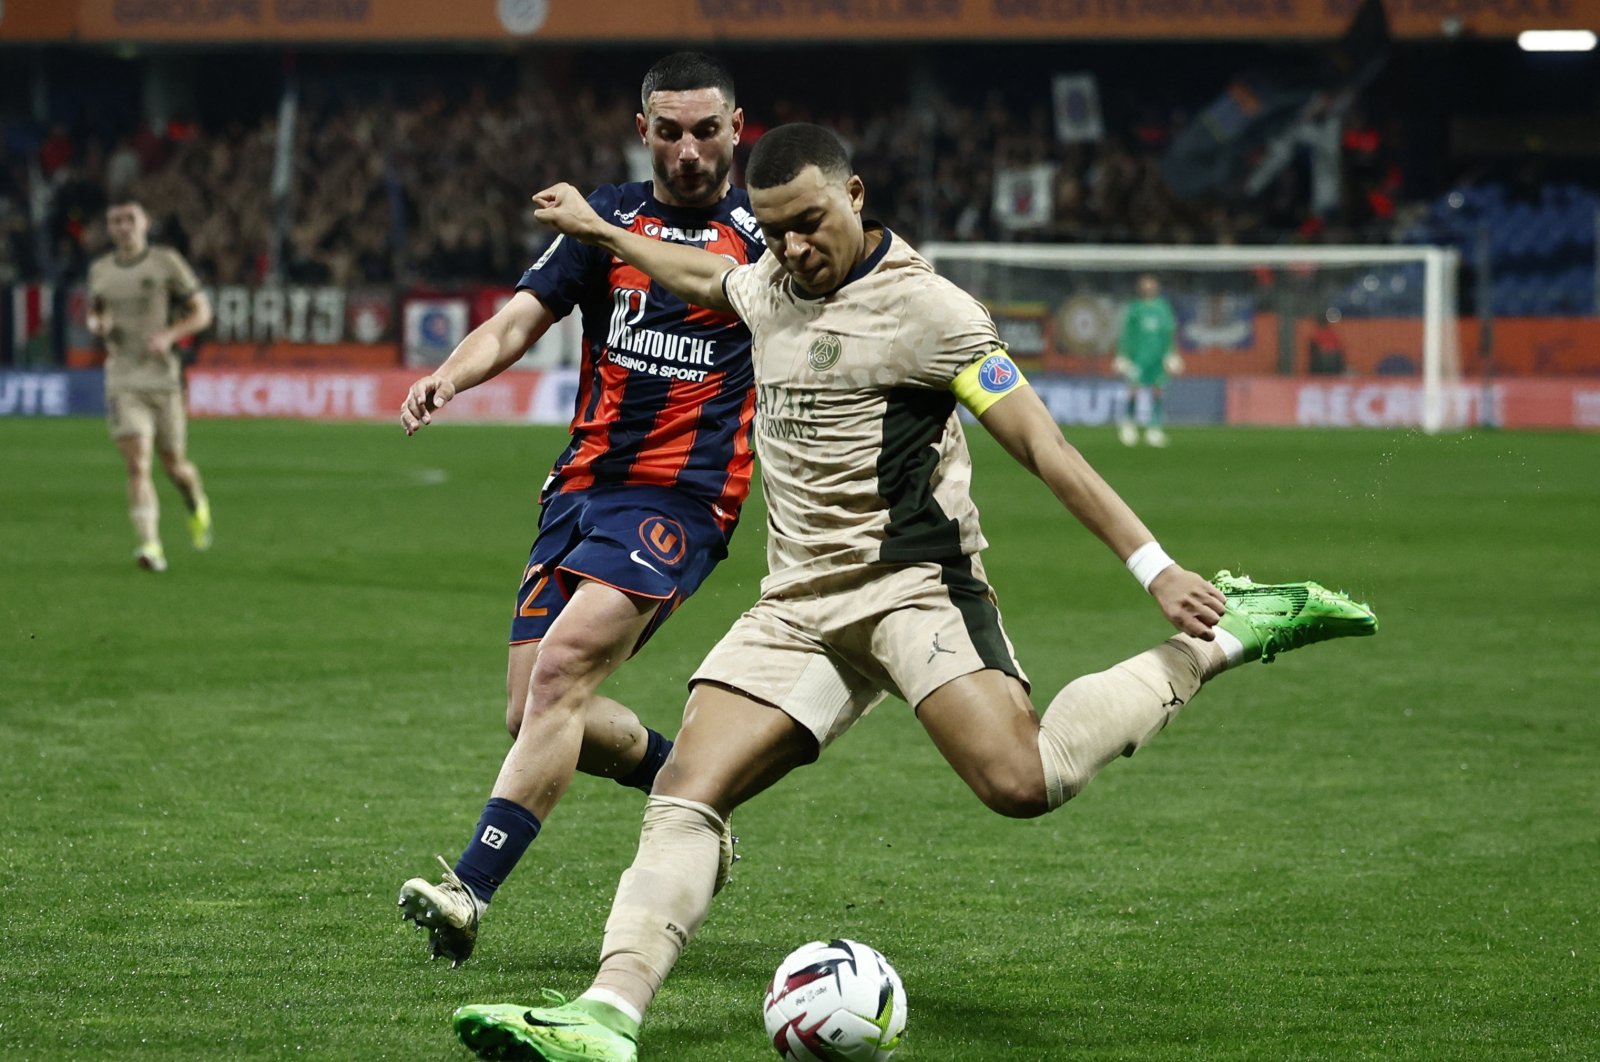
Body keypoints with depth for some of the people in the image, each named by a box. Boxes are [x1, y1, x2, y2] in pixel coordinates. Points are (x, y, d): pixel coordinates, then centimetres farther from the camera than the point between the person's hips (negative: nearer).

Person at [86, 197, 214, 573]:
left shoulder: (167, 262, -2)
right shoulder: (100, 269, 9)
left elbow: (202, 311, 1)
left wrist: (168, 335, -16)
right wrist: (96, 324, 0)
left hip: (163, 377, -1)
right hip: (123, 382, 1)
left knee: (174, 465, 10)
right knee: (136, 464, -16)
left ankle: (196, 505, 44)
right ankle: (150, 545, -22)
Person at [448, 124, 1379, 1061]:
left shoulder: (922, 307, -8)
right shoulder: (770, 288, 14)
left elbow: (1041, 444, -11)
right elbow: (704, 277, 41)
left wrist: (1155, 567, -16)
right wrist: (600, 232, 49)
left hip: (912, 582, -7)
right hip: (799, 603, 7)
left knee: (1023, 781, -29)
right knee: (684, 796, -11)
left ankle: (1230, 637, -12)